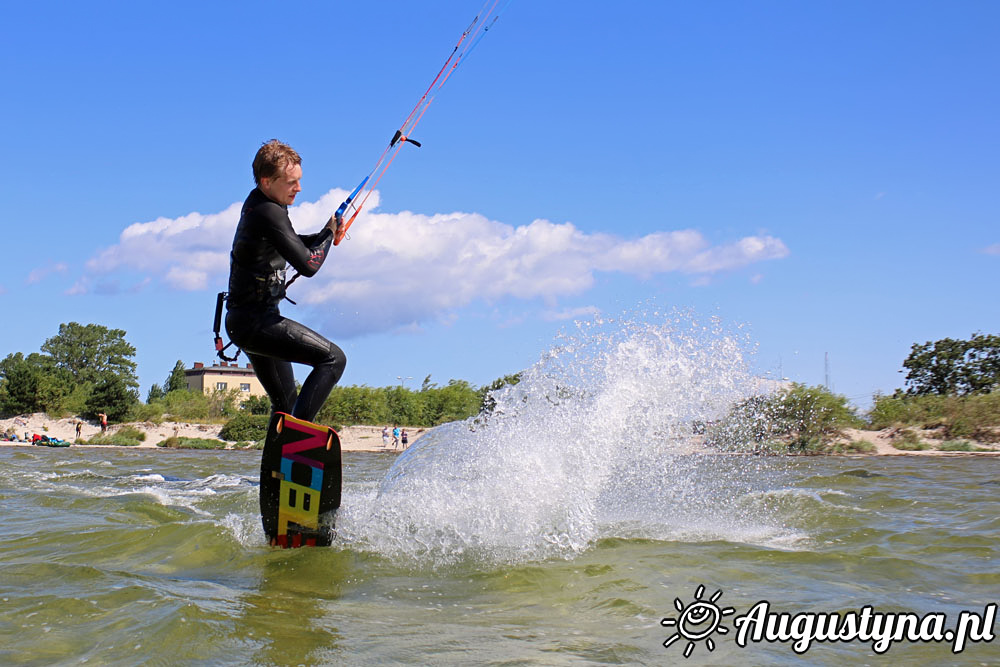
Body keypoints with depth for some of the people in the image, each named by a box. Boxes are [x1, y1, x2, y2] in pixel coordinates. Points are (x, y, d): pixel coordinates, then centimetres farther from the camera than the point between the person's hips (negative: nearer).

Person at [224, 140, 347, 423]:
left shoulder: (256, 203, 11)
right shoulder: (269, 213, -20)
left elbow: (289, 243, 27)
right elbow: (308, 265, -22)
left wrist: (323, 235, 8)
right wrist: (328, 233, -4)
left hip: (241, 322, 11)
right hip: (256, 322, -11)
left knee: (285, 402, 19)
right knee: (333, 358, -18)